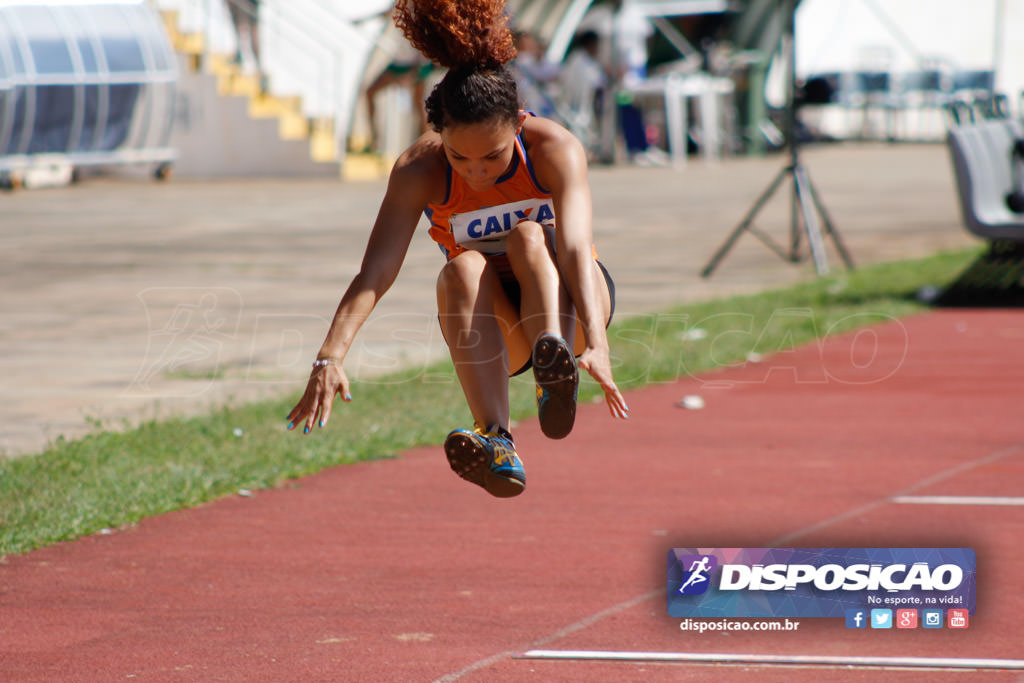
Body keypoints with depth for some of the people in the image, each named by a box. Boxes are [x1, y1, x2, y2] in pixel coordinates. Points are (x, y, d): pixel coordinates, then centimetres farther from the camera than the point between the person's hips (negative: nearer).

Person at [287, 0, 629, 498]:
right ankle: (497, 443, -49)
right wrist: (330, 357, -46)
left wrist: (595, 344, -53)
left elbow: (576, 247, -37)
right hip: (494, 332, 1)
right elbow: (373, 275, -30)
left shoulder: (554, 148, -23)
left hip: (565, 305, -1)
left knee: (529, 236, -31)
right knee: (463, 268, -33)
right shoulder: (419, 171, -20)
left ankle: (556, 365, -54)